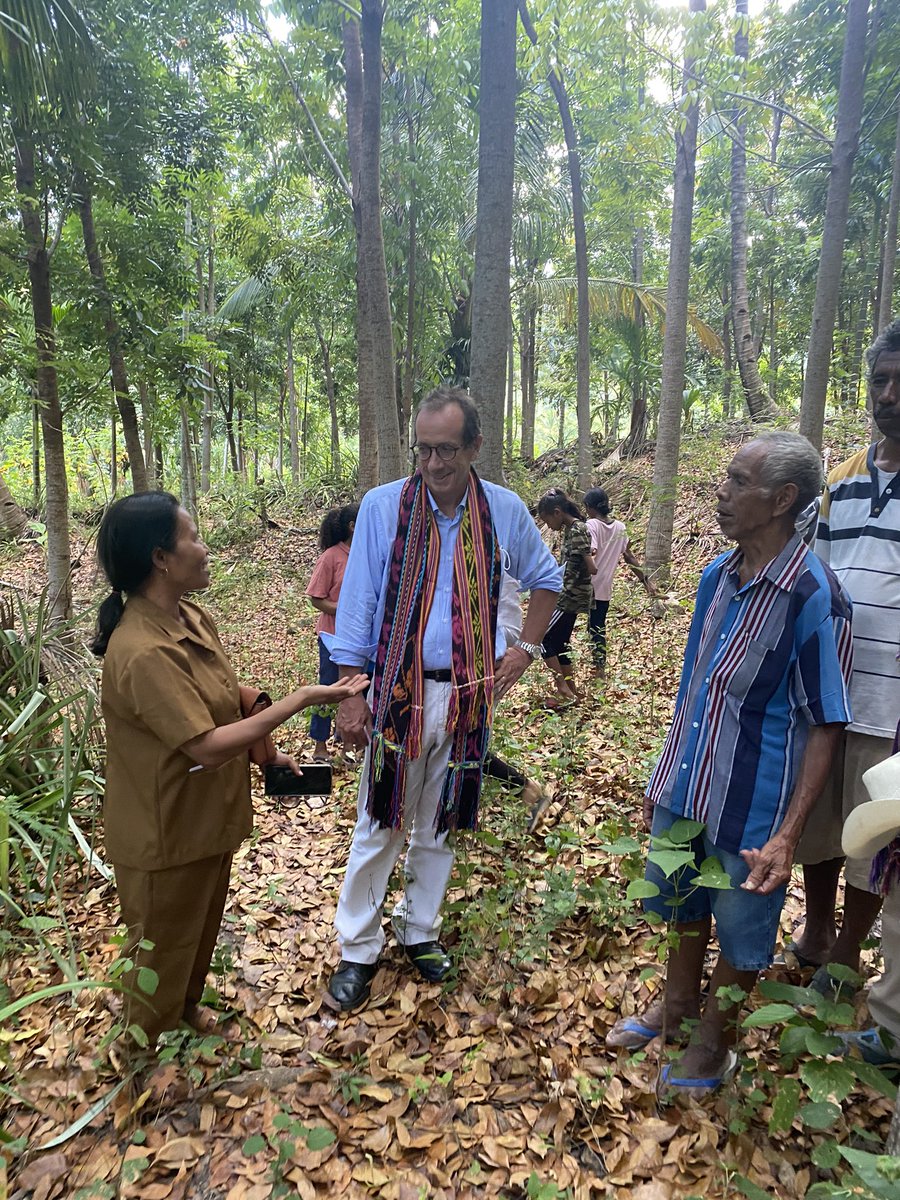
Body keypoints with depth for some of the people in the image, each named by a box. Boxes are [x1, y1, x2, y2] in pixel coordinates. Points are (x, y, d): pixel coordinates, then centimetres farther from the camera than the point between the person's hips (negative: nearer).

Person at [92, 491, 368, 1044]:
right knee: (165, 949, 17)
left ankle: (188, 1011, 55)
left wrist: (266, 753, 5)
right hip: (167, 836, -8)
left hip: (208, 819, 8)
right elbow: (207, 746, -31)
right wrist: (301, 699, -29)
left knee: (202, 932, 29)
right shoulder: (143, 652, -32)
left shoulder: (193, 617, -2)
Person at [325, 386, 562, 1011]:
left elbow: (546, 578, 15)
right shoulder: (383, 505, -8)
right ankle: (359, 949, 25)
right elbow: (356, 604, -5)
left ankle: (420, 930, 37)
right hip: (398, 690, -2)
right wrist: (350, 695, -7)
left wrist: (526, 648, 6)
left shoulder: (505, 510, -2)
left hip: (469, 693, 2)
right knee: (379, 824, 7)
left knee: (440, 823, 17)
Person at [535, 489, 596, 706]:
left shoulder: (577, 531, -19)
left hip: (571, 598, -10)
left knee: (542, 638, -5)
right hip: (569, 597, 10)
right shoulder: (571, 528, 11)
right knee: (559, 643, 15)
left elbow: (591, 568, -21)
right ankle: (571, 692, 24)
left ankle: (564, 690, 0)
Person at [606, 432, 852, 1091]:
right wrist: (663, 777, 14)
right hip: (684, 789, 6)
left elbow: (825, 727, -16)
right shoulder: (718, 574, 0)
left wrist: (786, 836, -21)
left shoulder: (813, 596, -20)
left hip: (751, 805, -6)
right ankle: (677, 1008, 50)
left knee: (740, 928, 16)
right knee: (679, 906, 24)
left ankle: (714, 1043, 41)